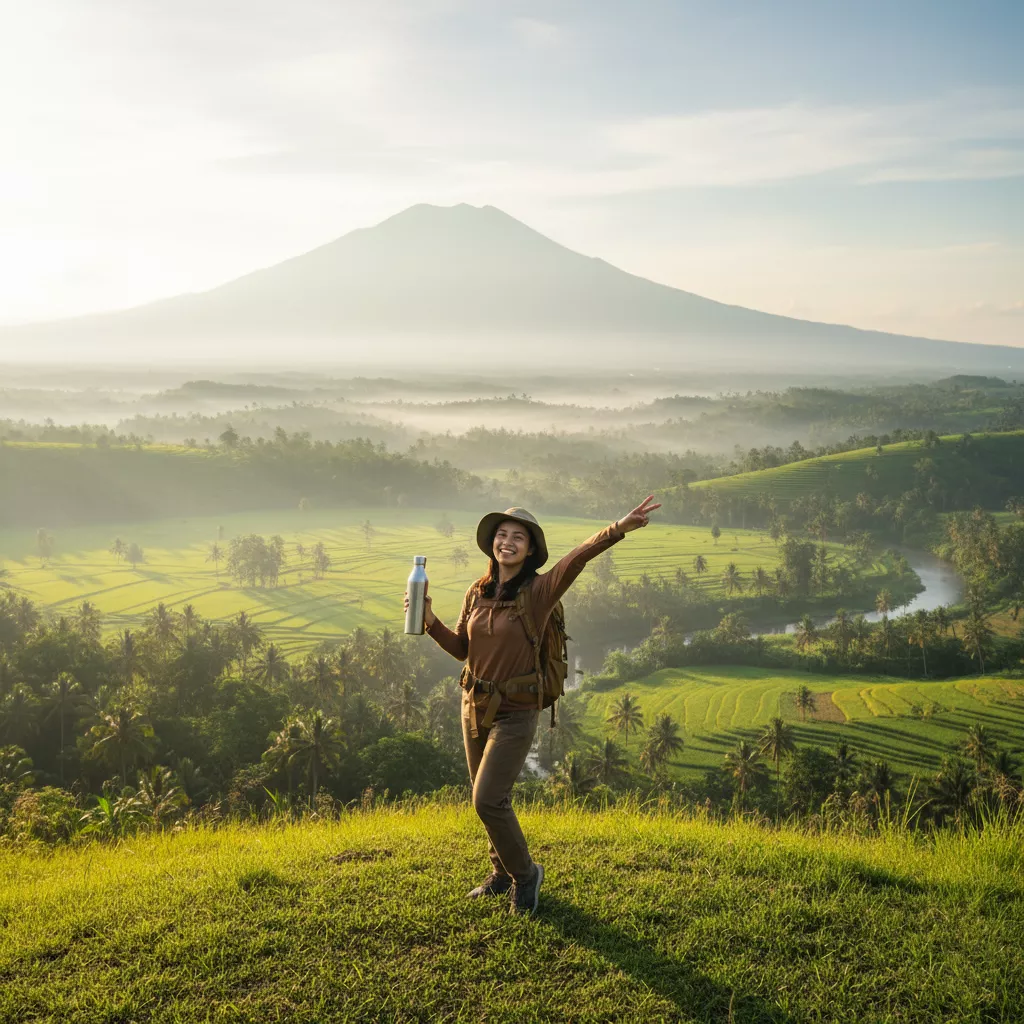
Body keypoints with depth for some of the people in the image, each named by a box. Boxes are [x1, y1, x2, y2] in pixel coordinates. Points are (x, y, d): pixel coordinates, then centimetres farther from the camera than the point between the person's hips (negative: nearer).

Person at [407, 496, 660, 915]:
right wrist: (428, 619, -9)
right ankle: (502, 873, 39)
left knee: (488, 800, -9)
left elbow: (577, 558, -32)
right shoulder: (477, 592, 1)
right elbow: (460, 648, 7)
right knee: (486, 798, 17)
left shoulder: (539, 590, -15)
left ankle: (525, 874, 16)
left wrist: (618, 528, -48)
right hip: (475, 705, 6)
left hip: (515, 712, -6)